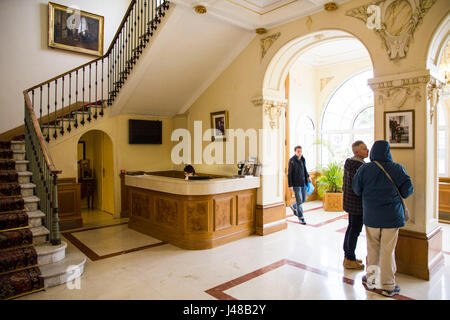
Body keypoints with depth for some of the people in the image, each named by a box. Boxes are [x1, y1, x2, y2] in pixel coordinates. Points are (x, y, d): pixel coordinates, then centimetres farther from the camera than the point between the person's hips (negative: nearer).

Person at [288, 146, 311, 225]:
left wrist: (308, 176, 12)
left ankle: (294, 207, 41)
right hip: (296, 184, -6)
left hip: (303, 183, 6)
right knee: (299, 201, -3)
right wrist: (290, 185, -15)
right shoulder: (292, 160, -12)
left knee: (304, 199, 14)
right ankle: (301, 218, 10)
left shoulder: (303, 159, 6)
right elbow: (289, 174, -12)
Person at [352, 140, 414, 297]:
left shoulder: (364, 169, -6)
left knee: (372, 248, 15)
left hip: (371, 216, 1)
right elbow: (407, 190, -5)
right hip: (392, 216, -1)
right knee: (388, 250, 7)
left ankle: (370, 278, 25)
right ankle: (388, 286, 17)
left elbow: (357, 190, 0)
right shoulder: (397, 168, -7)